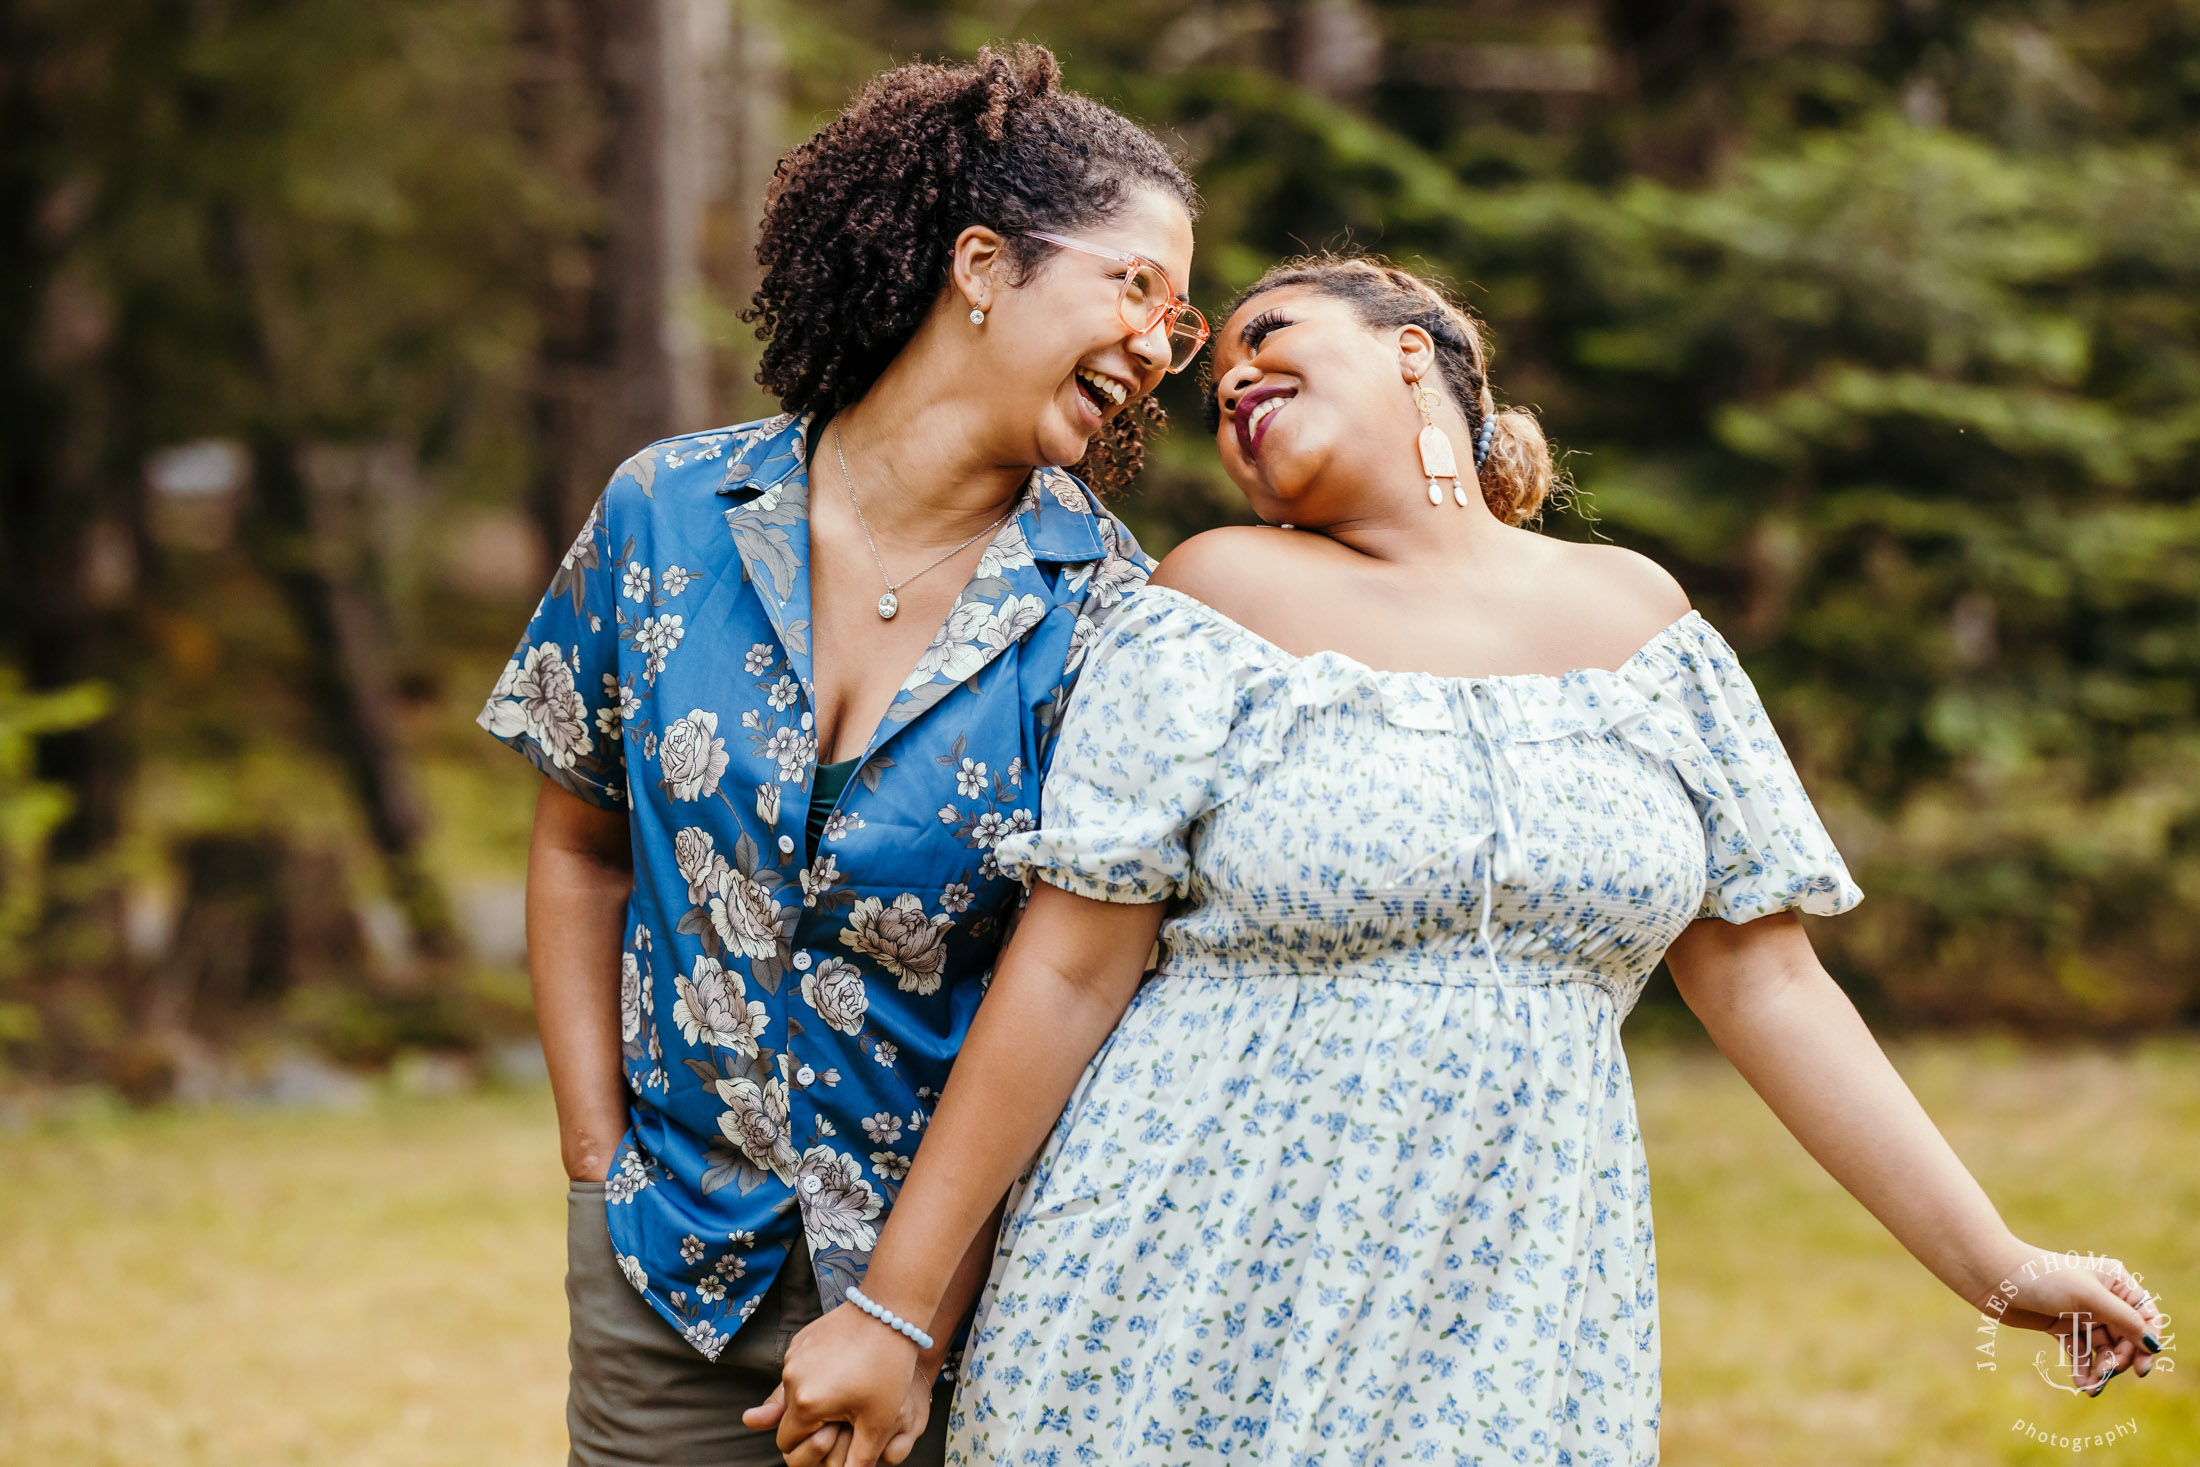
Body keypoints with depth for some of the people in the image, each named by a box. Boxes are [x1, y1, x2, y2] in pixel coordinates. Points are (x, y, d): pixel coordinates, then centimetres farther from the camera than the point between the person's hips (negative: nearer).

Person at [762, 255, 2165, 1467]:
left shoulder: (1631, 614, 8)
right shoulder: (1229, 600, -1)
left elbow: (1769, 982, 9)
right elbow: (1067, 972, -4)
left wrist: (1998, 1264, 5)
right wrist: (892, 1305, -6)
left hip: (1513, 1338, 2)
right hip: (1192, 1326, -2)